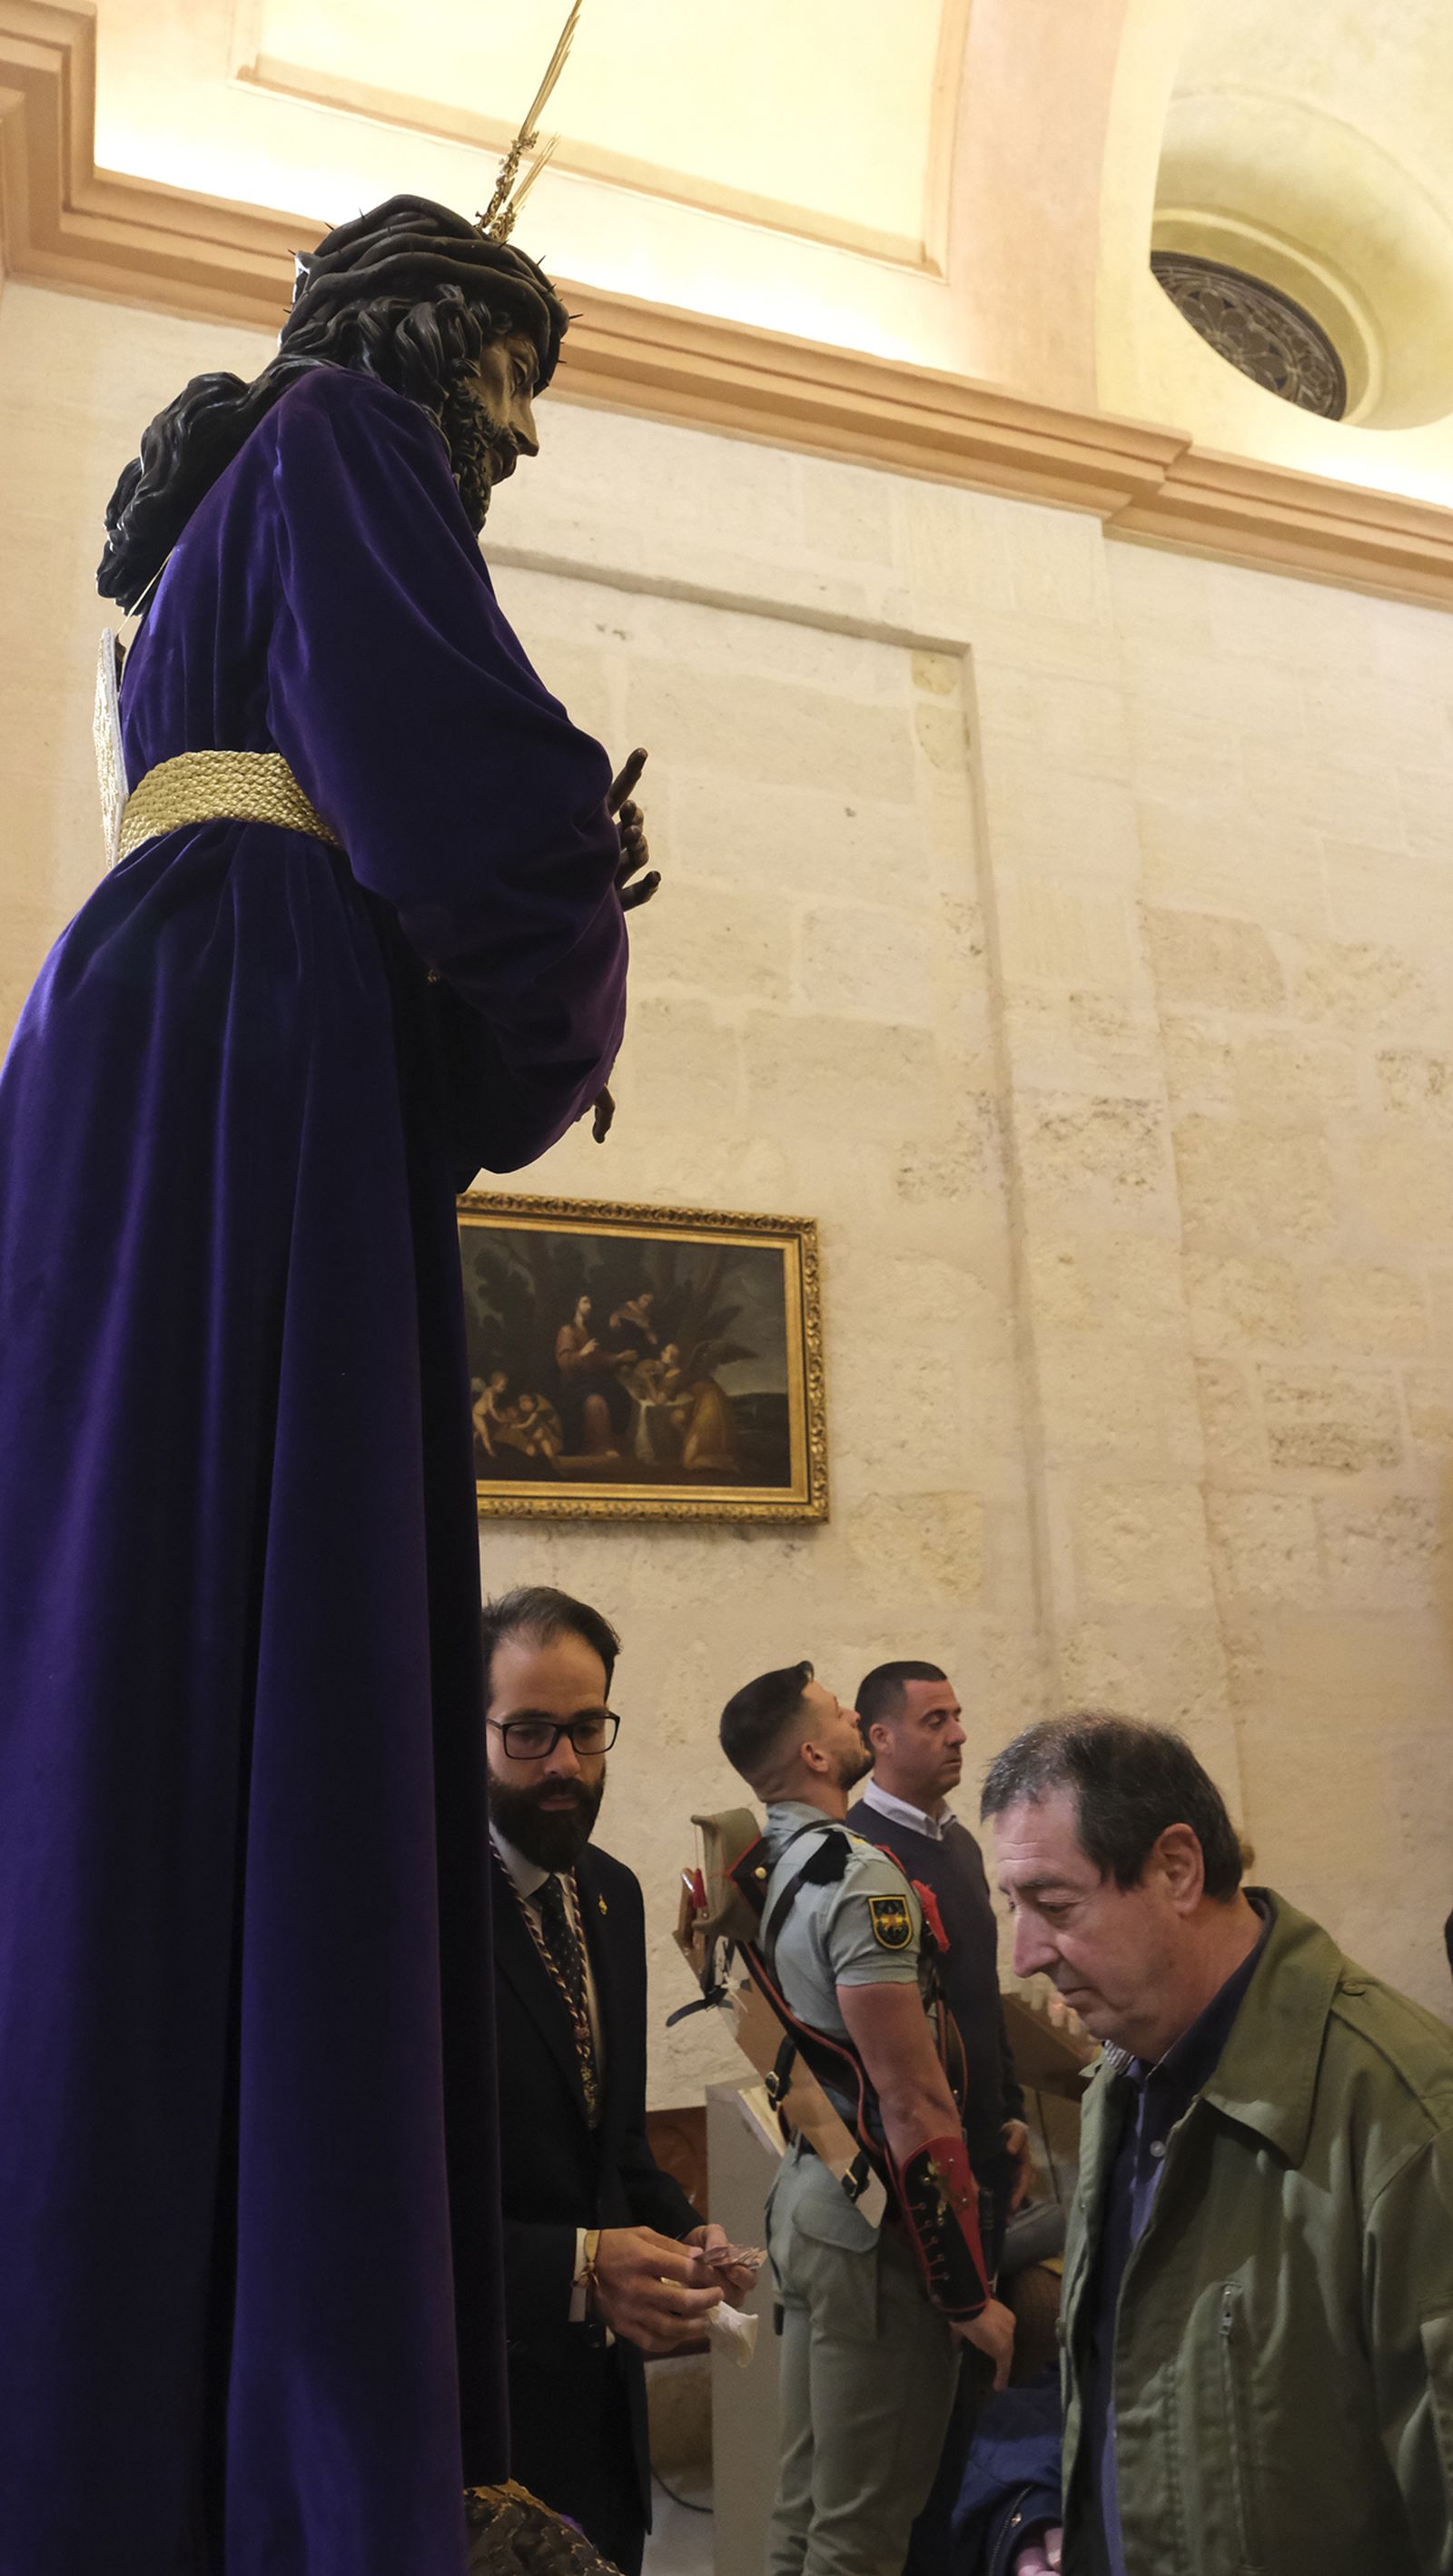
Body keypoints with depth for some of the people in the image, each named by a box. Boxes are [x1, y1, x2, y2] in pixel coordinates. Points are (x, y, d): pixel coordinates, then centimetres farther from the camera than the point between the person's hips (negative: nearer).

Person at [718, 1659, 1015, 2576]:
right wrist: (969, 2293, -18)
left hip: (806, 2195, 9)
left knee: (806, 2499, 20)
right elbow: (914, 2104, -24)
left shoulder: (763, 1870, 6)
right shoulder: (861, 1875, -22)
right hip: (877, 2225, -9)